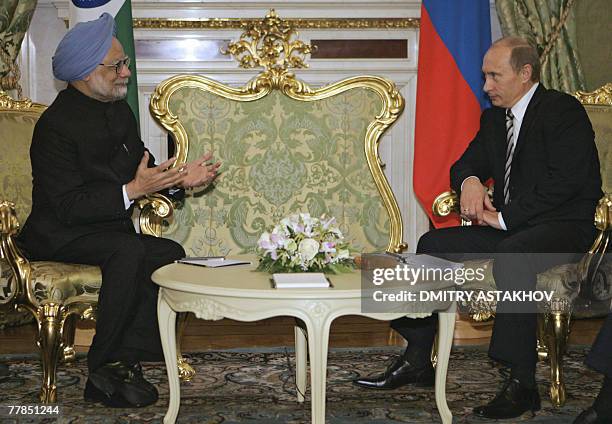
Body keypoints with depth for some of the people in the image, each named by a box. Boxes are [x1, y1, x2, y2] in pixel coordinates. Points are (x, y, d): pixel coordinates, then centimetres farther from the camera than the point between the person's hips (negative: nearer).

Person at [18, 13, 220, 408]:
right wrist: (134, 190, -30)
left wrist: (178, 177, -5)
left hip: (108, 227, 8)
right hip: (59, 235, -8)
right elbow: (70, 206, -24)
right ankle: (104, 366, -22)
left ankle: (126, 360, -14)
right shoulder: (56, 127, -19)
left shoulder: (118, 109, 7)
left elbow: (142, 166, 15)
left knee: (172, 254, -15)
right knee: (129, 251, -33)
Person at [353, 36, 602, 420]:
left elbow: (564, 182, -21)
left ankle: (522, 384, -34)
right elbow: (468, 163, 18)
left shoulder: (564, 111, -11)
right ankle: (417, 360, -1)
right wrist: (469, 181, -9)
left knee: (512, 253, -38)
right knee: (433, 243, -3)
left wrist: (505, 218, -21)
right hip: (508, 225, 9)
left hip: (564, 226, -9)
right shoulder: (494, 118, 14)